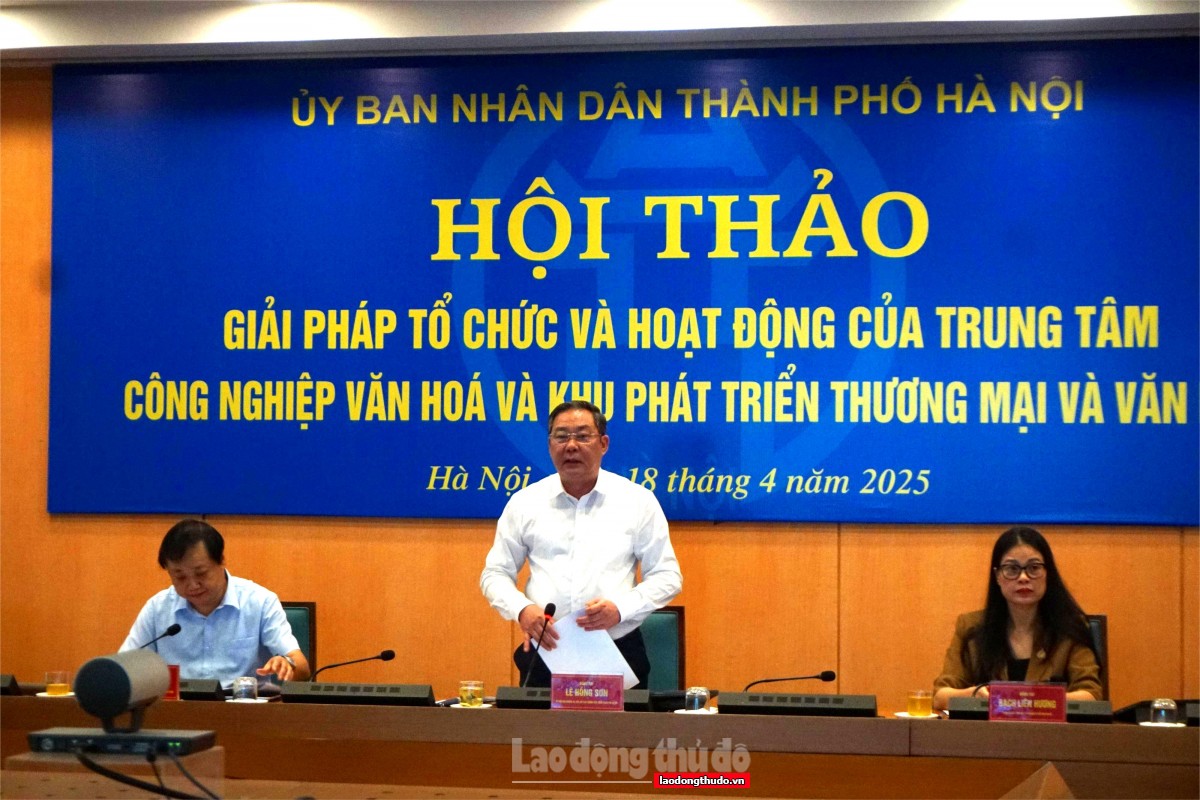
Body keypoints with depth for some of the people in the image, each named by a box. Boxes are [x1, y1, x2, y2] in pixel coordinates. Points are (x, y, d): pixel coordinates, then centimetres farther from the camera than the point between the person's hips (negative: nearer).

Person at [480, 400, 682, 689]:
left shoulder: (638, 500, 4)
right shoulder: (525, 502, 8)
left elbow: (666, 576, 5)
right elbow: (495, 573, 12)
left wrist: (620, 608, -12)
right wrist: (521, 609, -9)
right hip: (544, 655, 1)